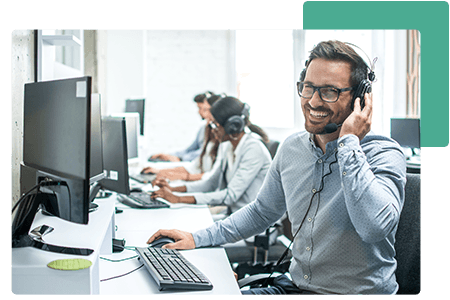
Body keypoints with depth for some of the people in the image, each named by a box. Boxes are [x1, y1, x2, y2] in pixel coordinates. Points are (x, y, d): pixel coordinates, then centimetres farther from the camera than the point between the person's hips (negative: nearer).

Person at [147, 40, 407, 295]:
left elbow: (376, 227, -34)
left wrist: (348, 142, -27)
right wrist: (198, 239, 10)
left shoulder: (385, 154, -15)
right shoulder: (291, 149, 4)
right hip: (296, 287, 6)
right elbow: (262, 212, 18)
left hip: (360, 292, -5)